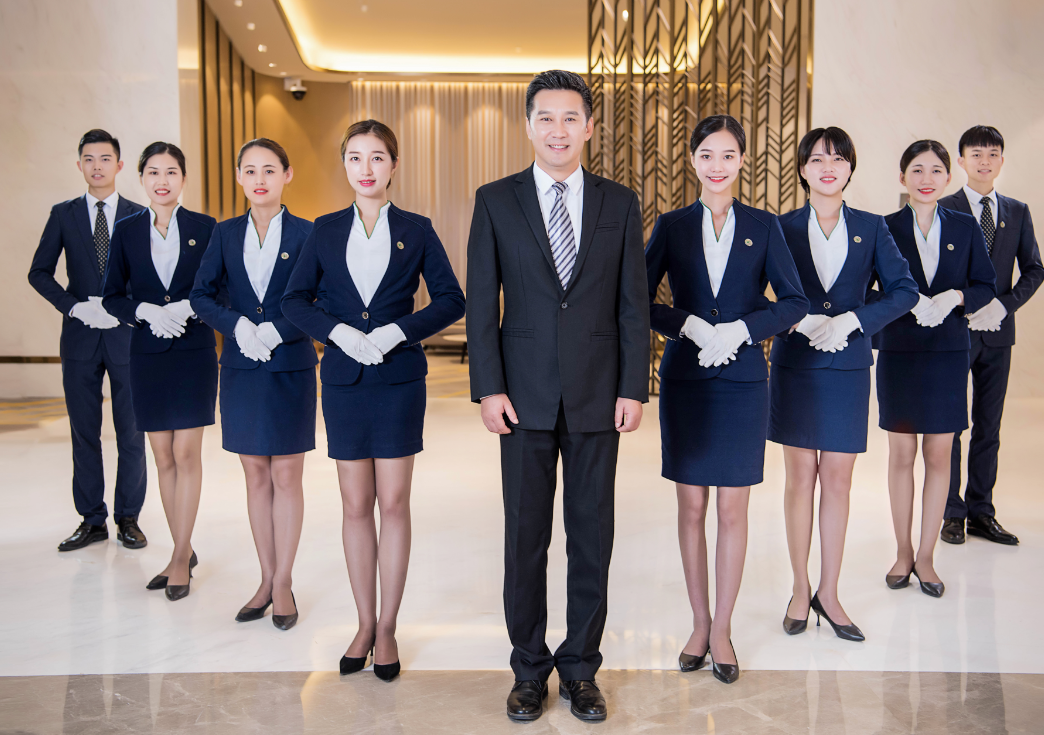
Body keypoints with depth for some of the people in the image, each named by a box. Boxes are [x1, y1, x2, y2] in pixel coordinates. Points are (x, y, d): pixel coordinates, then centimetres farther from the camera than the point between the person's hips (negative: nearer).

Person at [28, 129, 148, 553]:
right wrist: (74, 306, -8)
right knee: (84, 431, 6)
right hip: (80, 335, 1)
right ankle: (91, 520, 16)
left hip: (127, 335, -1)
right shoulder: (63, 215, 8)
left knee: (131, 431, 3)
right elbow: (39, 272, 7)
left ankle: (128, 518, 15)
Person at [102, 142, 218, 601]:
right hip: (148, 353, 3)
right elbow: (111, 296, 6)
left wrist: (186, 308, -16)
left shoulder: (204, 228, 1)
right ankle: (183, 552, 20)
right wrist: (145, 311, -13)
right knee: (163, 457, 8)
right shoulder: (127, 231, 6)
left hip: (194, 352, -2)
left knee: (187, 454, -4)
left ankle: (180, 556, 7)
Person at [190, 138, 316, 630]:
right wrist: (236, 325, -13)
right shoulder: (225, 233, 8)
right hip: (241, 368, 3)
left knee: (286, 475, 2)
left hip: (290, 368, -3)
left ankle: (284, 583, 14)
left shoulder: (305, 233, -2)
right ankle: (266, 580, 21)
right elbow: (201, 295, 4)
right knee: (256, 475, 9)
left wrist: (277, 331, -17)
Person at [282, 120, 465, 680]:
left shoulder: (417, 230, 2)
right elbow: (294, 299, 6)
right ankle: (364, 625, 21)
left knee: (393, 504, 2)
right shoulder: (325, 231, 7)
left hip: (399, 379, -2)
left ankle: (387, 629, 15)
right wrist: (336, 330, -12)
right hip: (343, 380, 2)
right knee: (356, 506, 7)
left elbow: (451, 299, 0)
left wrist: (399, 330, -13)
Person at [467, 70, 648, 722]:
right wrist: (489, 387, -6)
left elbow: (633, 303, 5)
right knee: (525, 536, 8)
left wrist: (634, 388, -2)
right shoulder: (496, 201, 4)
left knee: (593, 535, 8)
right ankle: (530, 668, 25)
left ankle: (582, 667, 25)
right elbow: (482, 302, 1)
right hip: (525, 396, -1)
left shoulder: (620, 203, 6)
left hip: (597, 395, 1)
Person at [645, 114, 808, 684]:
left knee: (733, 510, 5)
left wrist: (740, 328, -15)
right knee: (691, 508, 7)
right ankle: (699, 624, 22)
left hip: (743, 381, 0)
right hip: (684, 379, 0)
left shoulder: (764, 226, 4)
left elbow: (795, 302, 0)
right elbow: (639, 300, 1)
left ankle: (723, 628, 20)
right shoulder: (671, 226, 4)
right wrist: (690, 325, -14)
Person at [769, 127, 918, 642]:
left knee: (837, 481, 5)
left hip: (848, 367, 1)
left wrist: (851, 320, -12)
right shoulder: (782, 228, 2)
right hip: (794, 366, -1)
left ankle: (829, 594, 16)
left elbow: (904, 291, 1)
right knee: (800, 479, 5)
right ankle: (800, 590, 17)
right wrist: (800, 319, -15)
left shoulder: (871, 228, 5)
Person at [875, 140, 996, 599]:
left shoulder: (965, 228, 5)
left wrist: (956, 296, -12)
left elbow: (986, 285, 7)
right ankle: (903, 552, 19)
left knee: (938, 456, 4)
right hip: (898, 353, -1)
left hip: (948, 354, 1)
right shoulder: (884, 229, 0)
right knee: (901, 455, 6)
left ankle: (926, 556, 15)